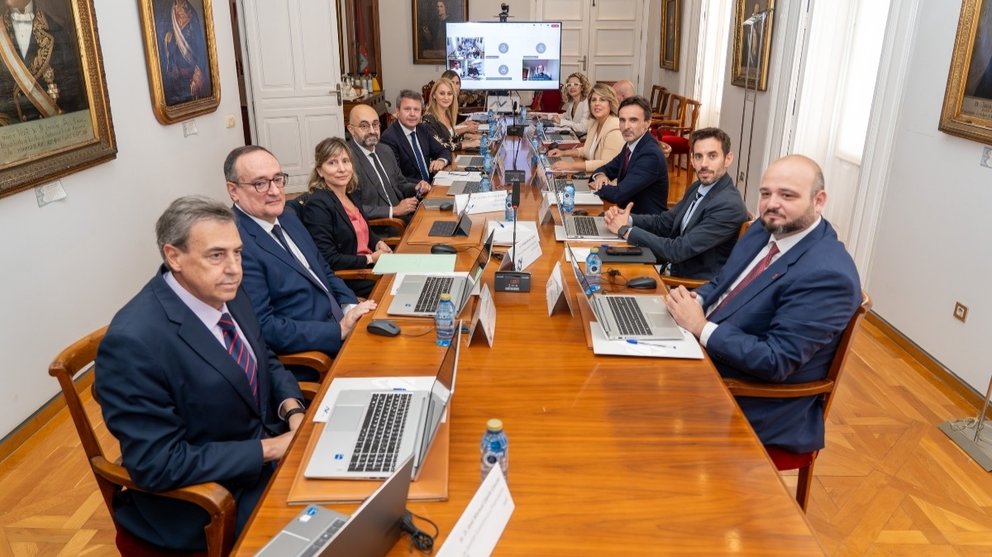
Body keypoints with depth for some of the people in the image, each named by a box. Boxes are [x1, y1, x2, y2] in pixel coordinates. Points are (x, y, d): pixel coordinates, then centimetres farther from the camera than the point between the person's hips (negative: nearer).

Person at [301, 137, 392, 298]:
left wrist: (378, 243, 3)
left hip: (370, 265, 8)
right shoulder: (317, 204, -16)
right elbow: (328, 260, -19)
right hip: (347, 280, -8)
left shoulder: (350, 194, 8)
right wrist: (371, 259, -16)